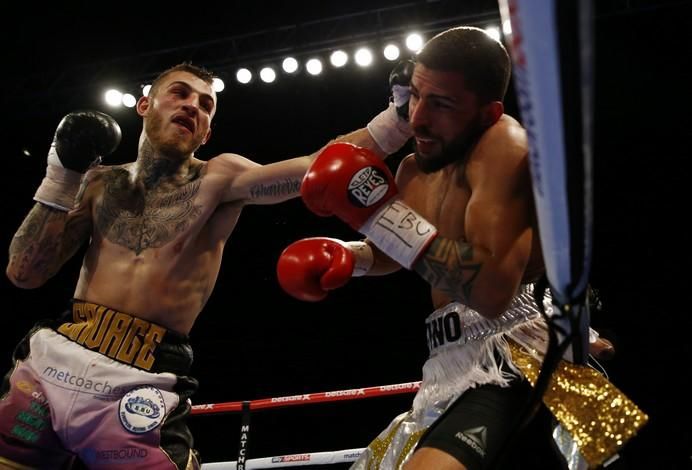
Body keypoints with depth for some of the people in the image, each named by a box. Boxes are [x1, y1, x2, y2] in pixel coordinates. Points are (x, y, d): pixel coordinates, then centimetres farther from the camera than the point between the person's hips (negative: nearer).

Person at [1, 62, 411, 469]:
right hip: (49, 361, 4)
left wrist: (400, 114, -20)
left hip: (137, 389, -3)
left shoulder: (219, 179, 0)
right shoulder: (100, 183, 10)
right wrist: (61, 178, 0)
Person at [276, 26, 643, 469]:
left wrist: (382, 212, -21)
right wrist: (349, 256, 11)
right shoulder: (414, 172, 13)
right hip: (456, 365, 9)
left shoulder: (505, 142, -14)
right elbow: (397, 253, 33)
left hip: (509, 358, -9)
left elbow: (493, 289, -27)